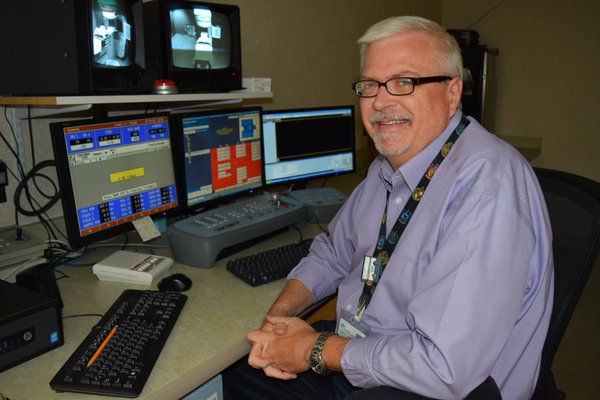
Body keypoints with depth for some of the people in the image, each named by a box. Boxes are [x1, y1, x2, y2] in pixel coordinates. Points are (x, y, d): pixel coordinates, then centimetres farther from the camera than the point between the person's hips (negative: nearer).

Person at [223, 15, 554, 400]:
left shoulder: (489, 188, -28)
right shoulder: (387, 167, 2)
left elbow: (447, 368, -31)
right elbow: (334, 251, 12)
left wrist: (318, 351, -18)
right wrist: (280, 313, -6)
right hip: (351, 360, 8)